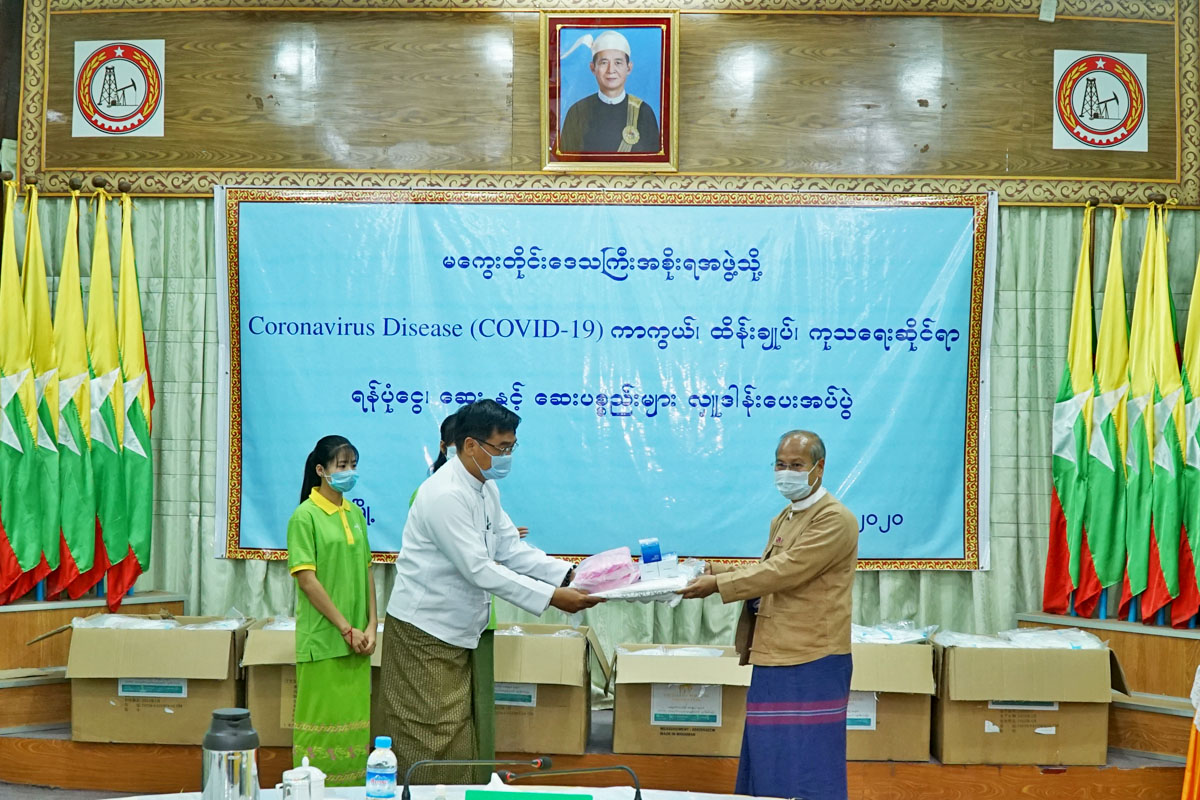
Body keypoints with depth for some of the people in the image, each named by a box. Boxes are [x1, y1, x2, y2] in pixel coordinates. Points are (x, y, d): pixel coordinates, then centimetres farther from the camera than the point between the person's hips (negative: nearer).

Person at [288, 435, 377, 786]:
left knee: (355, 720, 10)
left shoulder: (355, 513, 11)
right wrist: (346, 628, -13)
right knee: (321, 721, -1)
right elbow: (306, 579, -13)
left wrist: (371, 626, 2)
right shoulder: (305, 515, -8)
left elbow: (366, 572, 12)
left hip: (356, 637, 6)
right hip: (323, 637, -6)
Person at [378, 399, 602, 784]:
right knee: (431, 746, -3)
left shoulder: (486, 488, 7)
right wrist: (551, 597, -26)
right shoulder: (445, 494, -24)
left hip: (456, 633, 9)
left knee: (457, 743, 15)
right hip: (425, 632, -9)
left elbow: (512, 548, 5)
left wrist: (569, 575, -8)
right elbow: (479, 570, -27)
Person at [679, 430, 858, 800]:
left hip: (812, 666, -9)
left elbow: (783, 572, -20)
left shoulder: (835, 519, -13)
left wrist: (717, 584, -18)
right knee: (769, 766, 13)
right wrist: (709, 570, 9)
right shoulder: (782, 519, 17)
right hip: (773, 662, 9)